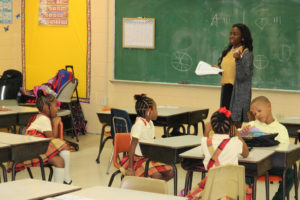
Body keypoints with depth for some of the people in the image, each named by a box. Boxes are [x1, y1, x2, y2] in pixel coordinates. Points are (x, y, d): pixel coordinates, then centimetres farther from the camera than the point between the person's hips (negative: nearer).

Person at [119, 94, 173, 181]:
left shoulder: (150, 123, 6)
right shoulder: (139, 124, -21)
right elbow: (132, 147, -23)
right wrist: (130, 168, -25)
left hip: (149, 157, 8)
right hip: (137, 158, -8)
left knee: (170, 172, -5)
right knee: (157, 175, -26)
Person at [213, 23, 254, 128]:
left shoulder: (247, 53, -10)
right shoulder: (228, 51, 13)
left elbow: (242, 76, -17)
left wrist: (238, 60, -28)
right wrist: (217, 68, 5)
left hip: (239, 92, -7)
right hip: (226, 89, 8)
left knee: (236, 123, -6)